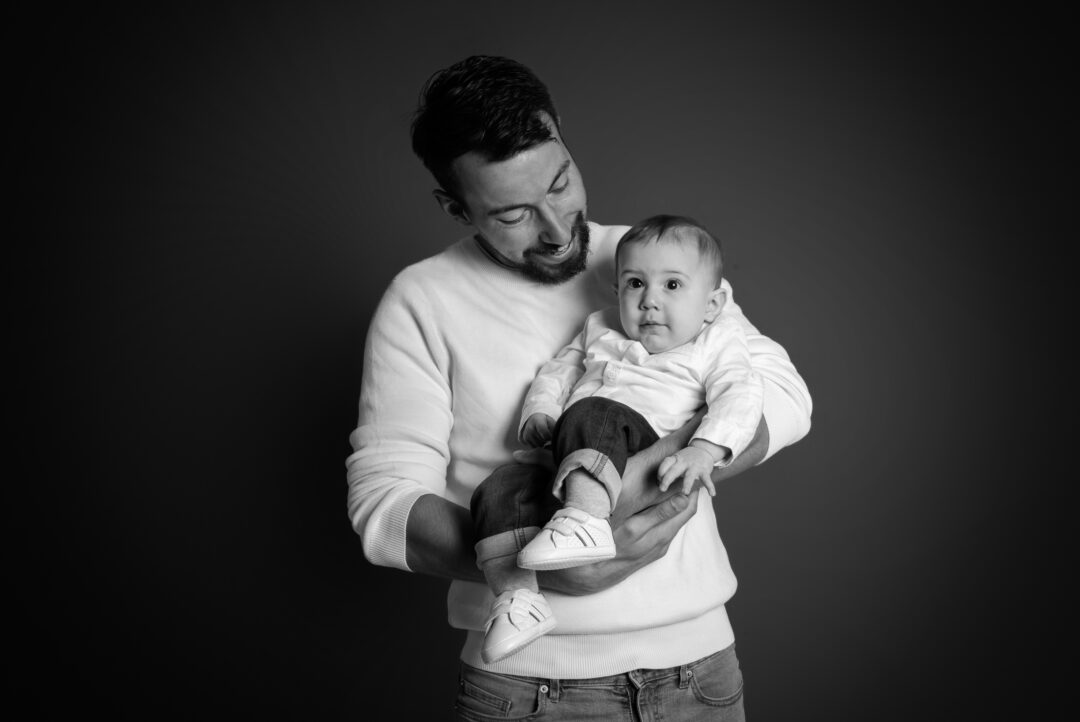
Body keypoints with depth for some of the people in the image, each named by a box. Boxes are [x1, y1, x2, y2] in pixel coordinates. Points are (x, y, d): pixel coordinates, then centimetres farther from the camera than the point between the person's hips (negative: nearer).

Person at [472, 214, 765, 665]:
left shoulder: (715, 343, 14)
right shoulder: (600, 331, 31)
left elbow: (739, 396, -2)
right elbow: (557, 372, 32)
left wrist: (703, 451, -21)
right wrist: (540, 415, 8)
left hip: (644, 450, -5)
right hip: (565, 456, 6)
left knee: (591, 417, -36)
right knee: (495, 493, -19)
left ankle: (584, 520, -53)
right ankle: (516, 597, -24)